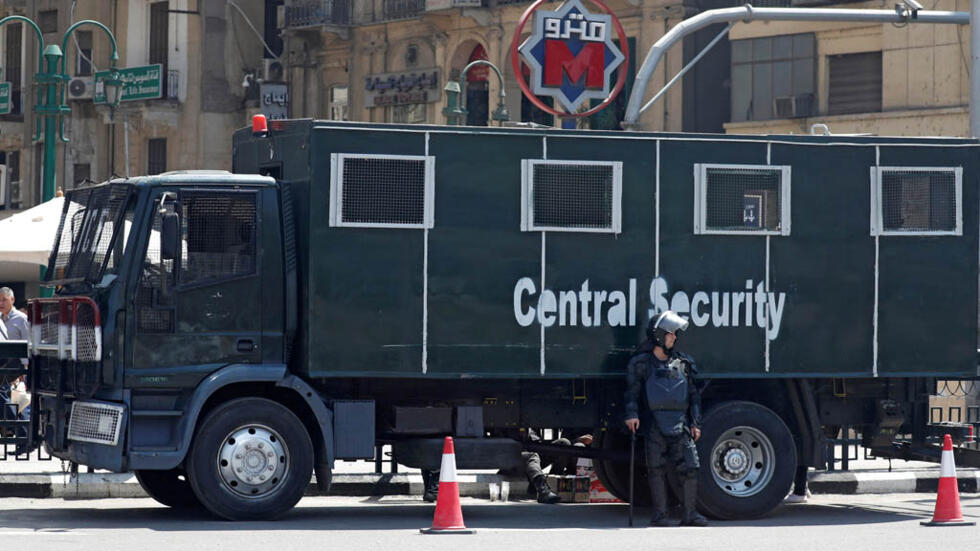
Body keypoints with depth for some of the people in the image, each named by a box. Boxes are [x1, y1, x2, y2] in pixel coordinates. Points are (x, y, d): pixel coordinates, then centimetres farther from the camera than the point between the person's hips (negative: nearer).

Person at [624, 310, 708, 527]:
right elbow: (632, 391, 2)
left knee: (690, 467, -4)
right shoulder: (642, 363, 5)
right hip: (654, 426, -3)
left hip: (680, 425, 3)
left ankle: (690, 513, 4)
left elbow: (694, 395, 17)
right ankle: (659, 515, 6)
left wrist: (695, 423, 11)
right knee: (656, 469, -1)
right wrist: (632, 414, -13)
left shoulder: (683, 363, 14)